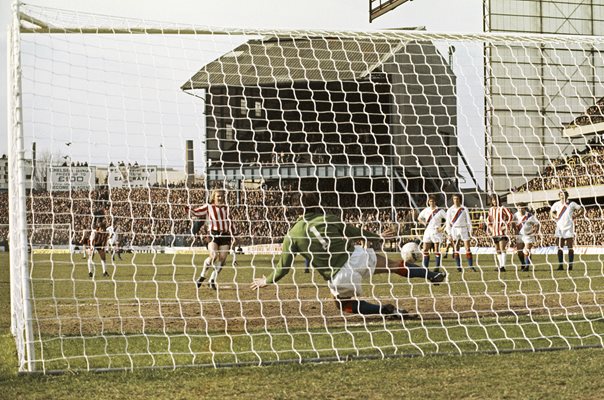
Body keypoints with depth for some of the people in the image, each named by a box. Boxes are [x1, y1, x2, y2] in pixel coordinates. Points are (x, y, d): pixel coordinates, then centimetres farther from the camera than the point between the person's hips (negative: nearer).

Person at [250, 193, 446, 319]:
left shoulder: (292, 235, 4)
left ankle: (385, 310, 6)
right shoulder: (328, 219, 7)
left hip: (338, 277, -1)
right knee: (395, 265, 18)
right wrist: (377, 236, 34)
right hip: (356, 256, 1)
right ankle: (433, 276, 17)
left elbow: (283, 267, 6)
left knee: (345, 304, 25)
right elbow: (355, 232, 18)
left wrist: (266, 281, 23)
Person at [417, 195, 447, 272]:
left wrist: (442, 228, -11)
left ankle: (437, 267, 1)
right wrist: (424, 223, 5)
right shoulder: (426, 210, 9)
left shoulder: (440, 211, -3)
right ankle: (425, 266, 7)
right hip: (428, 231, 4)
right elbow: (419, 218, 23)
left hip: (436, 232, -4)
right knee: (425, 250, 1)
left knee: (437, 250, -3)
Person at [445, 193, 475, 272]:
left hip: (464, 229, -1)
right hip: (454, 230, 1)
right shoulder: (450, 210, 4)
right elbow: (448, 223, 6)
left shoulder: (464, 209, 3)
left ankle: (471, 266, -5)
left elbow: (468, 220, 7)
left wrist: (470, 231, 2)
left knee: (468, 249, -6)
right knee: (456, 250, -1)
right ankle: (458, 267, 2)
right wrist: (449, 233, 0)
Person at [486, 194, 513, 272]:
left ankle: (503, 266, -19)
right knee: (497, 250, 9)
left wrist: (506, 225, -9)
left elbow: (510, 216, -6)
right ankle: (501, 265, 15)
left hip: (502, 231, -7)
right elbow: (489, 219, 25)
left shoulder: (502, 208, -6)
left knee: (503, 249, -13)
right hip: (494, 232, 7)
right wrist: (489, 226, 12)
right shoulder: (491, 209, 13)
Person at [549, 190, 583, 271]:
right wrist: (555, 217, 6)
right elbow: (551, 212, 24)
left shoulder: (571, 204, -2)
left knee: (570, 247, -1)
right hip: (560, 228, 3)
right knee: (560, 247, 1)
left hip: (569, 228, -3)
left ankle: (570, 265, 0)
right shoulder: (556, 204, 6)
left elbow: (581, 209, 6)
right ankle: (560, 265, 4)